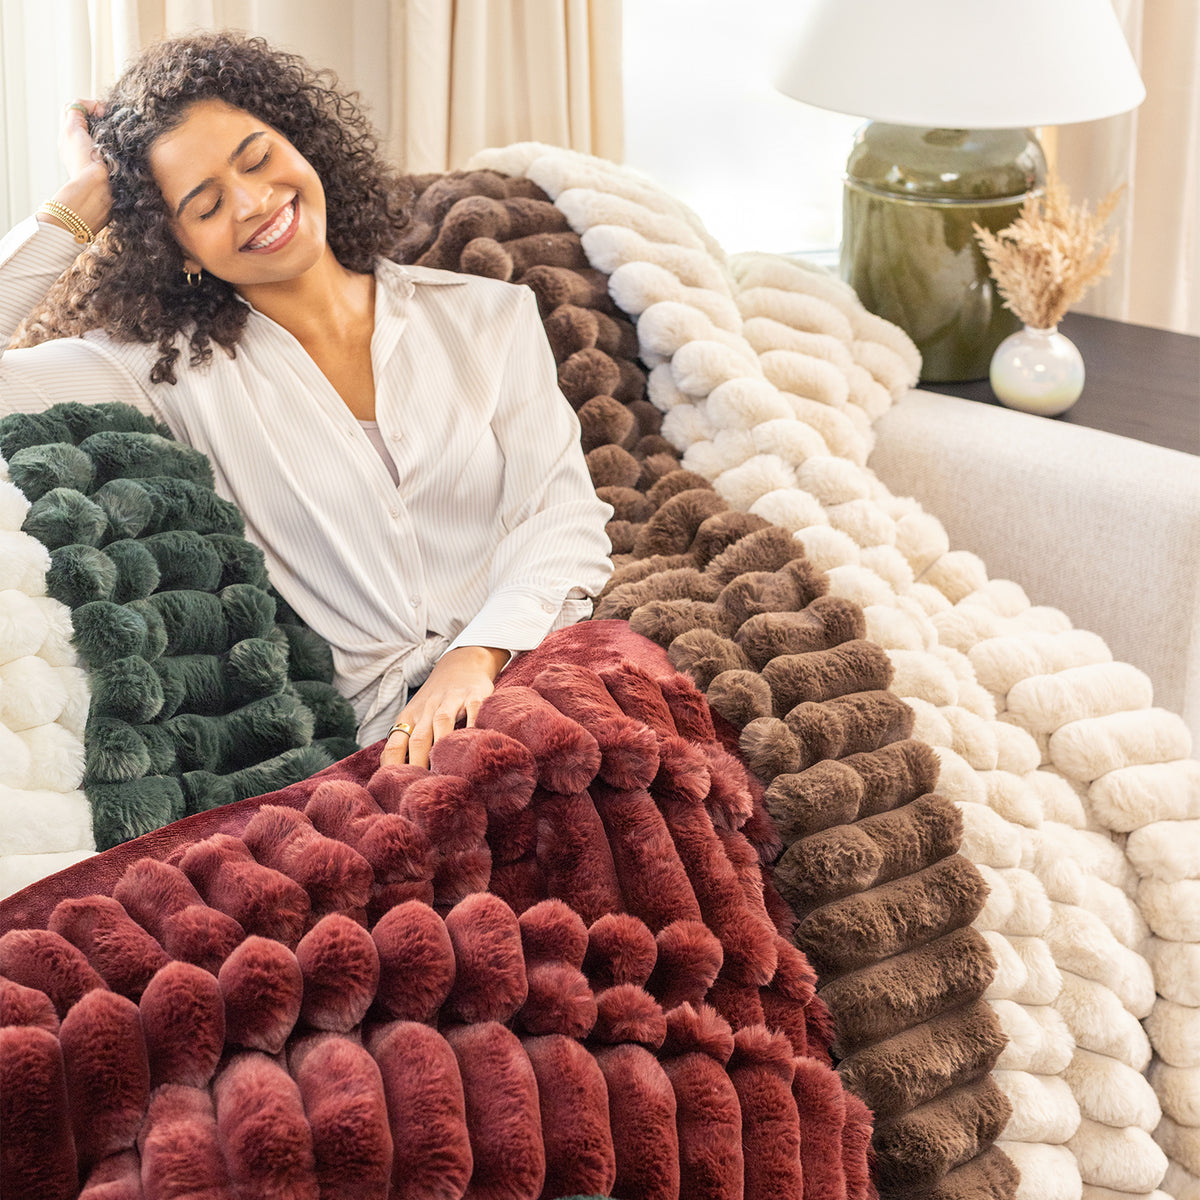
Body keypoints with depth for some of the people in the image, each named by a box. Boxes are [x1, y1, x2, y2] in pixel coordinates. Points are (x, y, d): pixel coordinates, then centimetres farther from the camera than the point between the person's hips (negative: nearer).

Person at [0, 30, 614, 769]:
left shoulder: (490, 318, 13)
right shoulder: (177, 368, 8)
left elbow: (564, 516, 4)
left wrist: (477, 657, -15)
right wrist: (82, 205, 4)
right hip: (373, 742, -1)